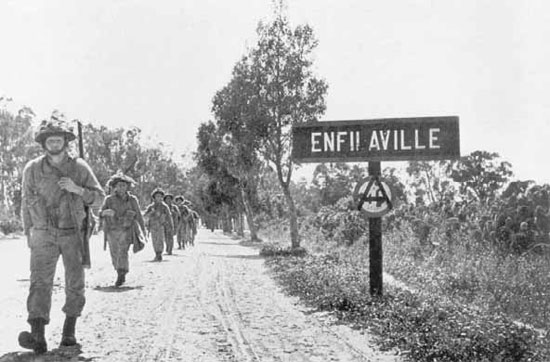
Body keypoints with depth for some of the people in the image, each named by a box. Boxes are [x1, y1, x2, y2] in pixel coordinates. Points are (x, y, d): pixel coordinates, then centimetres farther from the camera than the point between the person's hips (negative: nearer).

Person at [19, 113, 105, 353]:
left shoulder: (79, 167, -4)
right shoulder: (32, 169, -2)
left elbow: (99, 198, -2)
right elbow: (26, 203, 10)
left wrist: (77, 189, -19)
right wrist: (28, 234, 13)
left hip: (74, 234, 0)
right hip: (44, 235, 0)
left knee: (75, 284, 4)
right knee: (40, 282, -13)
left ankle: (69, 329, 21)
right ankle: (38, 337, -21)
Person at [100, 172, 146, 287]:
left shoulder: (132, 199, 1)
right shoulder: (109, 199, 1)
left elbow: (138, 216, 9)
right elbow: (100, 214, -4)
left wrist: (143, 230, 14)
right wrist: (106, 212, -27)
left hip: (126, 231, -2)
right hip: (112, 231, 2)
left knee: (122, 252, -22)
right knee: (115, 256, 7)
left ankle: (121, 276, -25)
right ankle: (121, 275, 29)